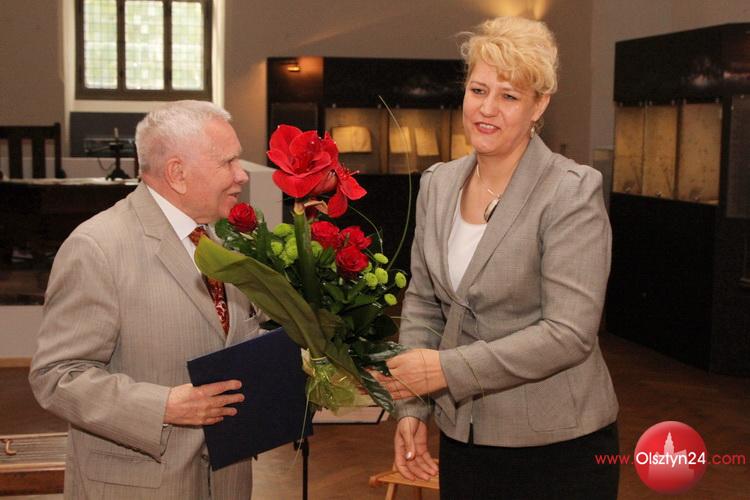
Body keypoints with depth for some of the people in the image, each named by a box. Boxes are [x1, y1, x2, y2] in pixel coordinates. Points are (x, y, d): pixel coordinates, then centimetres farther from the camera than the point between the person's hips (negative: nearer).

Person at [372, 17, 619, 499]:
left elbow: (569, 332, -20)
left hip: (556, 446, -5)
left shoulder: (572, 192, -15)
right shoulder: (438, 183, 3)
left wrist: (448, 369, -21)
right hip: (461, 436, 5)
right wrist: (412, 405, 0)